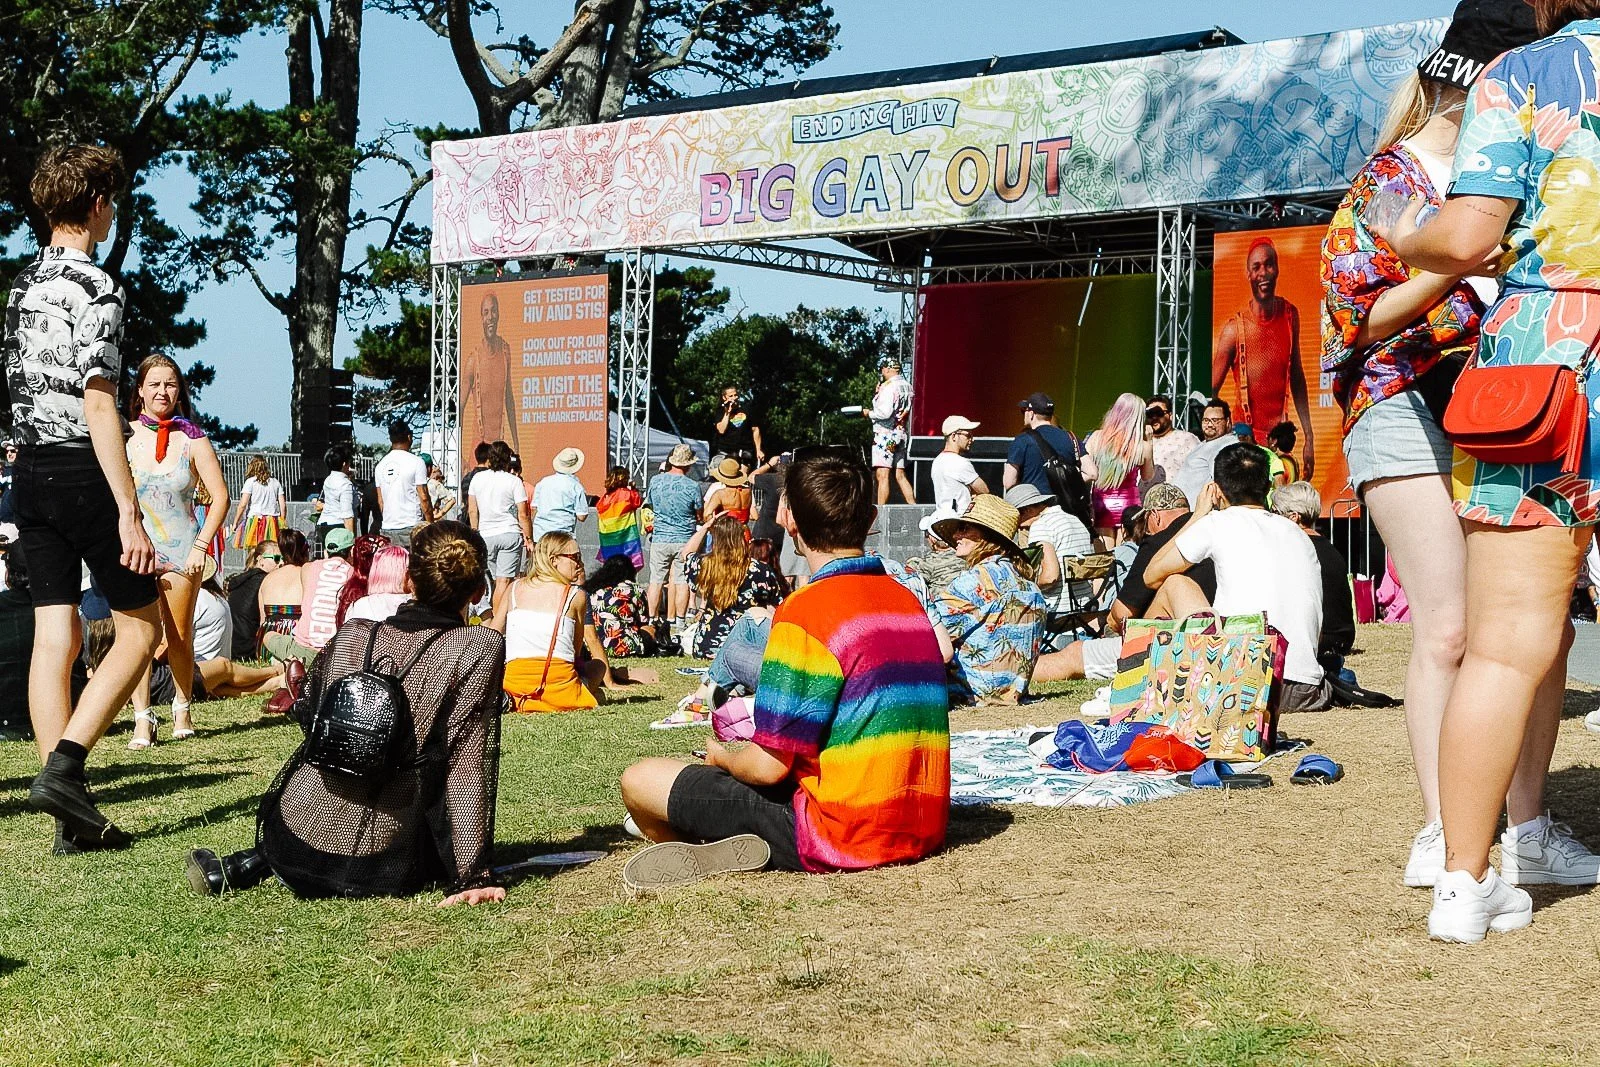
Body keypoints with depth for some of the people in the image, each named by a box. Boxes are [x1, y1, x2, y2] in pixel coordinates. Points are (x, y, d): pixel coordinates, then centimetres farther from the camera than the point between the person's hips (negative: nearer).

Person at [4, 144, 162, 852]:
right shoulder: (94, 288, -13)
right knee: (141, 627, 4)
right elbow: (97, 404, -19)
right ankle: (64, 766, -9)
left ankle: (73, 816, 5)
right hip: (82, 470, -8)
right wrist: (129, 513, -20)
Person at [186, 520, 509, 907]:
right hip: (379, 868, -5)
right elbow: (468, 768, -12)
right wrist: (472, 877, -10)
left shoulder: (351, 636, 4)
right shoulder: (481, 649, -8)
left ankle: (250, 865, 15)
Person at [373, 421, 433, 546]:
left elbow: (380, 501, 14)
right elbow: (424, 498, -8)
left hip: (387, 528, 5)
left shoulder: (380, 465, 10)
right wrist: (431, 524, -1)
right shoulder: (415, 462, -7)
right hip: (412, 526, -5)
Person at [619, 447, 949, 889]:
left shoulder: (805, 611, -16)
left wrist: (722, 756, 7)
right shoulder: (909, 602, 8)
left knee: (640, 781, -3)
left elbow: (769, 766, -16)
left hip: (843, 837, -8)